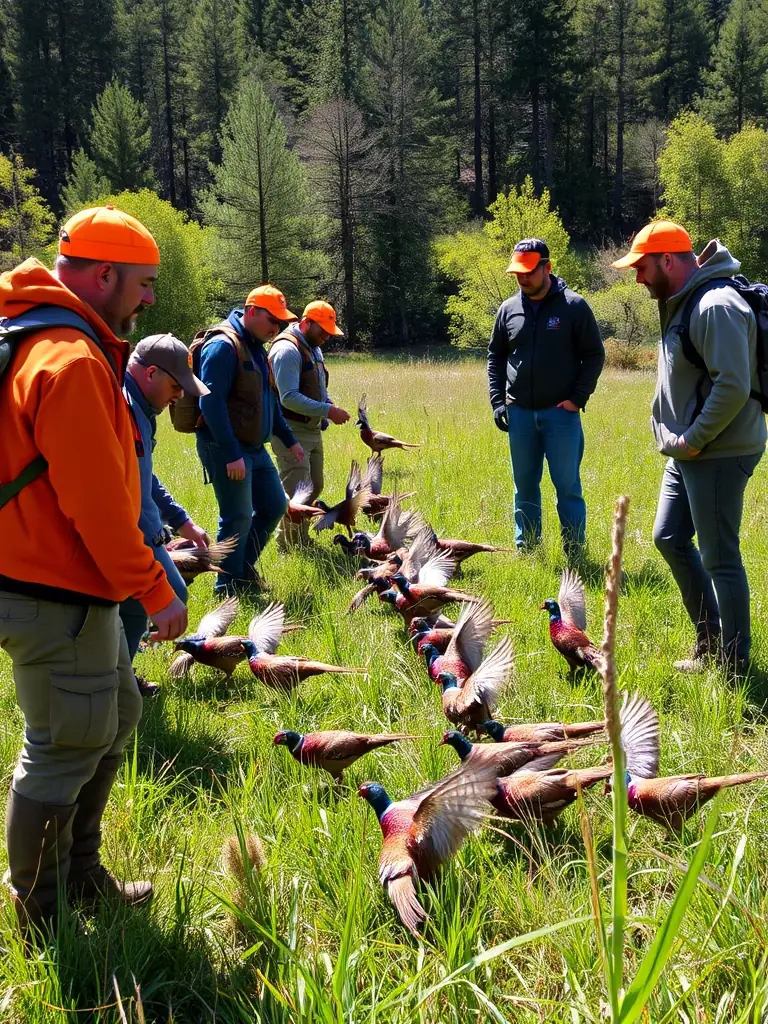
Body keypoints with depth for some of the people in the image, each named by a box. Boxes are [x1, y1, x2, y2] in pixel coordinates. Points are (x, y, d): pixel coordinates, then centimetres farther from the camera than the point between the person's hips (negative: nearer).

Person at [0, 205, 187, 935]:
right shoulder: (71, 361, -22)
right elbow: (97, 503, -24)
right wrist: (155, 592, -15)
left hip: (68, 586, 11)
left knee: (115, 716, 21)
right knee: (67, 747, 2)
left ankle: (78, 872, 34)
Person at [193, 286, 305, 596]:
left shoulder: (256, 347, 14)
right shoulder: (223, 346, -17)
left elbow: (268, 401, 24)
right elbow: (211, 403, -23)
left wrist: (289, 439, 23)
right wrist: (231, 454, -25)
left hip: (254, 447, 10)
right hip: (226, 449, -10)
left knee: (274, 506, 14)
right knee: (237, 517, -3)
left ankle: (244, 568, 29)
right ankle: (229, 588, 12)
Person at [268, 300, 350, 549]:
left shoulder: (313, 349, 14)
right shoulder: (287, 350, -17)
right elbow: (289, 398, -25)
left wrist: (330, 407, 5)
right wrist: (328, 411, -26)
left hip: (312, 429, 10)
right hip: (291, 432, -10)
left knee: (314, 488, 16)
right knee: (295, 493, -8)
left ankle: (301, 540, 28)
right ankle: (289, 547, 2)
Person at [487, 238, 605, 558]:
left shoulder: (574, 306, -4)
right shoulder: (508, 310, 7)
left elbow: (594, 355, -2)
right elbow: (495, 357, 15)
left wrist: (578, 399, -10)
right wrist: (497, 402, 4)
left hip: (561, 413, -4)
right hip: (519, 413, 4)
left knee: (568, 486, -1)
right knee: (524, 486, 11)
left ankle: (575, 553, 7)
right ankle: (525, 551, 20)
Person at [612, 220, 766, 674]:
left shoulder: (716, 306, -20)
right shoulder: (683, 302, 12)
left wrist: (694, 440, -20)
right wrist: (682, 439, 10)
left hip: (718, 454, -10)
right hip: (689, 450, 10)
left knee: (719, 558, -3)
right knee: (670, 538, 17)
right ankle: (710, 639, 29)